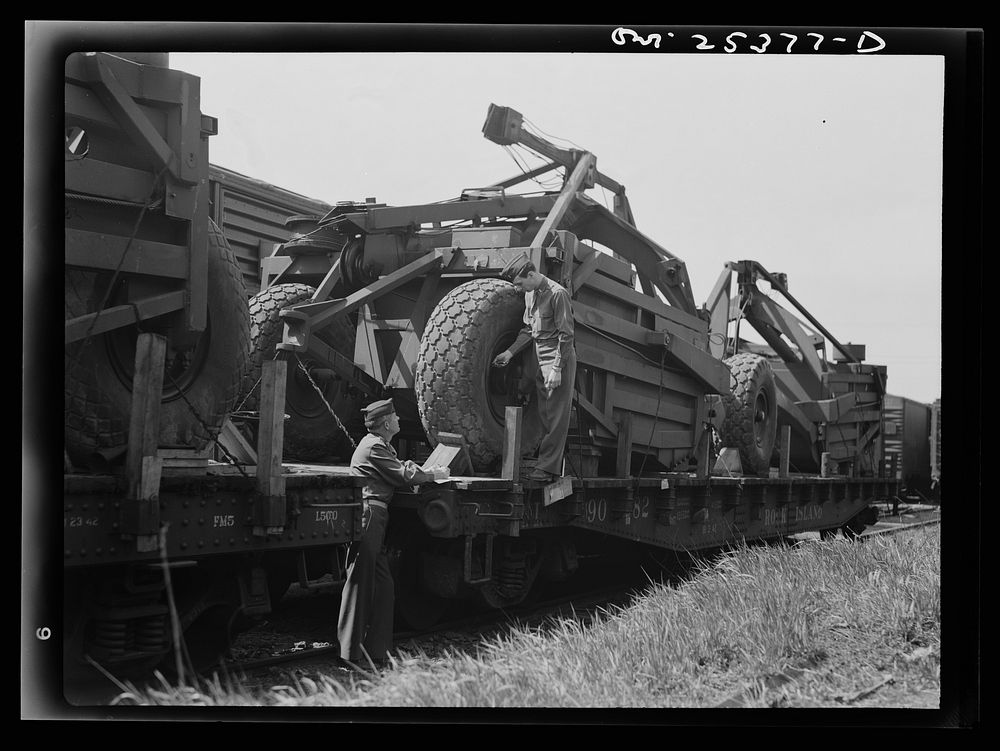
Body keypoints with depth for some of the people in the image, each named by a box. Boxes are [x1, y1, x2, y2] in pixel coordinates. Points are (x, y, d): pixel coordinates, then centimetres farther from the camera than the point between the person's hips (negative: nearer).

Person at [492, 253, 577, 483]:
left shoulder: (557, 293, -16)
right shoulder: (530, 294, 11)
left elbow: (565, 335, -17)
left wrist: (557, 369, -19)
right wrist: (510, 352, 13)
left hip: (560, 360, -9)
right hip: (541, 361, 9)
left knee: (556, 417, -5)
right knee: (545, 416, 10)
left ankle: (548, 467, -5)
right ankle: (546, 462, 14)